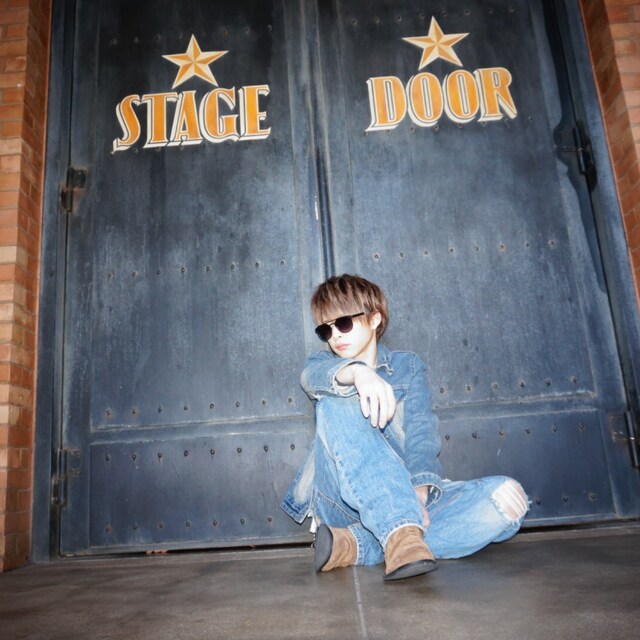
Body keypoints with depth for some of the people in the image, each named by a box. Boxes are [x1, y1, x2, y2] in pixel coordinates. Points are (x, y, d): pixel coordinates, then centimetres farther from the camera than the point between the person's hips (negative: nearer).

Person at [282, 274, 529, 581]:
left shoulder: (407, 366, 14)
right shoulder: (323, 361, 14)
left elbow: (421, 431, -3)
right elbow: (312, 375, -13)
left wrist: (418, 492, -24)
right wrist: (357, 371, -37)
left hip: (404, 497, 2)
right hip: (344, 503, -1)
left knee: (508, 498, -23)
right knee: (337, 400, -24)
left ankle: (355, 543, -32)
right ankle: (402, 532, -40)